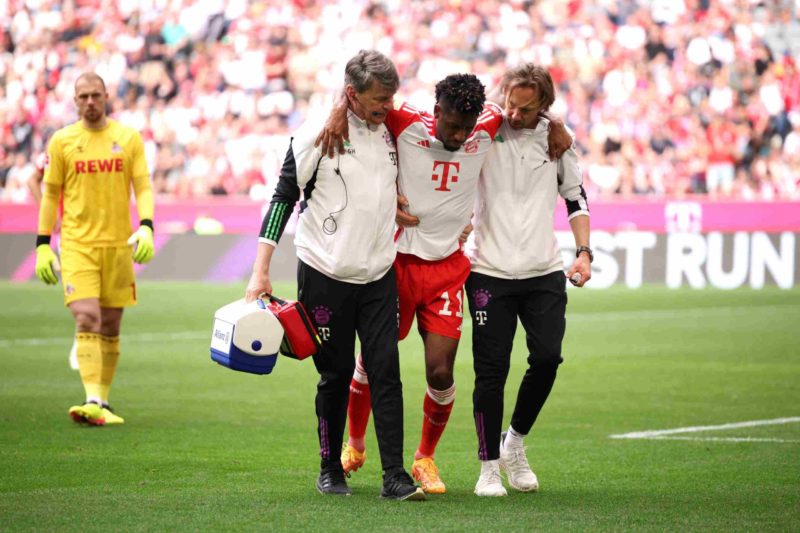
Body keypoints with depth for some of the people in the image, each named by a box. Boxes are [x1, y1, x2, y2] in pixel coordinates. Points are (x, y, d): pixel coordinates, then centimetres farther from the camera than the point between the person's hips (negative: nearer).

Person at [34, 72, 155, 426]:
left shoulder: (128, 138, 5)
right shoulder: (62, 141, 3)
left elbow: (143, 187, 3)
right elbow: (50, 194, 8)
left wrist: (146, 227, -14)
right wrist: (42, 245, 3)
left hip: (118, 244, 2)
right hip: (76, 245, -2)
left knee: (110, 327, 7)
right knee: (86, 320, -15)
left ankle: (103, 402, 16)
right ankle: (93, 401, -22)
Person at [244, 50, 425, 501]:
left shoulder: (391, 132, 7)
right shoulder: (316, 134, -9)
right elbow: (284, 198, -7)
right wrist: (261, 272, -10)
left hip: (379, 275, 4)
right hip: (326, 274, -4)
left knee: (386, 370, -6)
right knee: (336, 373, 4)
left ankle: (395, 475, -7)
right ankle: (331, 469, 20)